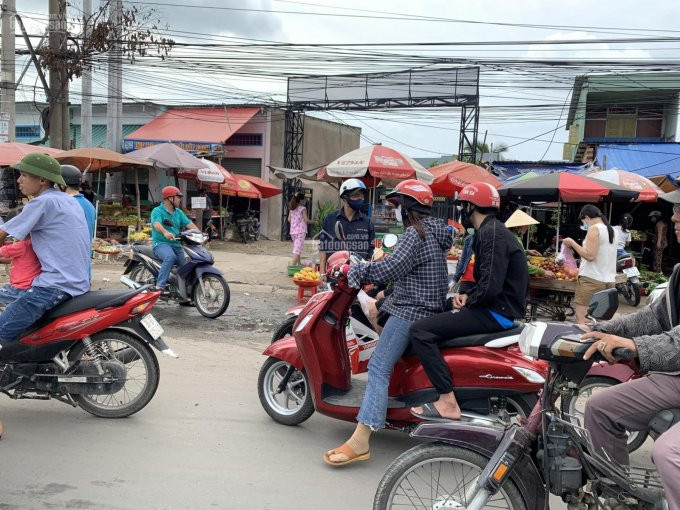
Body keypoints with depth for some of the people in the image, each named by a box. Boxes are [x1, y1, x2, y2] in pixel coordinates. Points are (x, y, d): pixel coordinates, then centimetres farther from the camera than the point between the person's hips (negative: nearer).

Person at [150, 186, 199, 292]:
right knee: (170, 257, -36)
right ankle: (160, 285, -34)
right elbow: (156, 224, -24)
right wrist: (165, 232, -45)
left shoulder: (178, 212, 17)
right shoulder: (157, 211, -5)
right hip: (161, 243, -7)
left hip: (176, 244, 7)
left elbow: (189, 224, 6)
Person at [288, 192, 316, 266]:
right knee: (297, 249, -11)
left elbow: (289, 219, 11)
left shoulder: (291, 209, 10)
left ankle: (299, 264, 29)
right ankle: (292, 265, -21)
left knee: (296, 248, 21)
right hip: (301, 231, -7)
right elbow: (306, 220, -12)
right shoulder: (303, 208, -8)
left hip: (293, 231, 7)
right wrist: (314, 222, 5)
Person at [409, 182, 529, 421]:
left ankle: (448, 402, -19)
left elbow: (490, 287, -26)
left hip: (497, 312, -11)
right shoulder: (490, 230, 17)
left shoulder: (491, 233, -16)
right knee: (432, 317, 24)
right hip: (500, 309, 11)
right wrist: (465, 293, 6)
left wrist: (468, 301, -8)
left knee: (420, 330, -17)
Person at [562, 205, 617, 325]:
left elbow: (590, 255, -18)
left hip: (592, 279, -8)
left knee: (581, 318, -7)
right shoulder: (610, 230, 16)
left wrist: (572, 243, -9)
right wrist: (582, 268, 25)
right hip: (609, 280, 8)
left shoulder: (594, 229, -9)